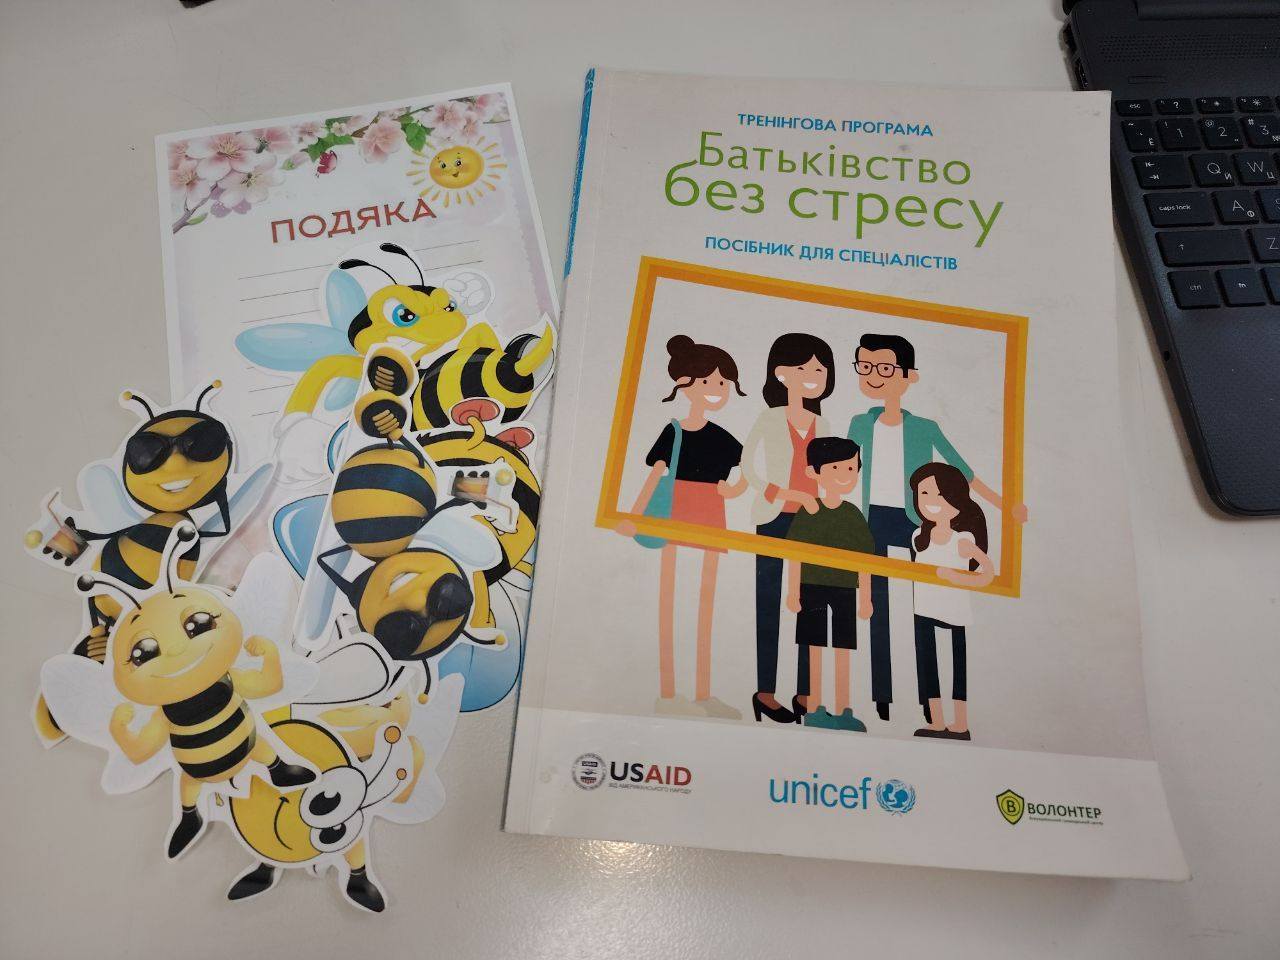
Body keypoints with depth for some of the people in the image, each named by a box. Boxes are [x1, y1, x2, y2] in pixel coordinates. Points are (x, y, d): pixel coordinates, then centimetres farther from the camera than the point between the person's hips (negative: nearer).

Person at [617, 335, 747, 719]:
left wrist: (734, 490, -13)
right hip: (677, 520, -5)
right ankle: (667, 693, 5)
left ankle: (702, 694, 17)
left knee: (706, 601, 9)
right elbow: (654, 476, -6)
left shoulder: (722, 438, 9)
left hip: (711, 522, 5)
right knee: (672, 597, -2)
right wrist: (634, 516, -12)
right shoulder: (672, 432, -3)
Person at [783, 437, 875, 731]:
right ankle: (814, 709, 14)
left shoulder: (854, 516, 2)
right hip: (813, 588, -1)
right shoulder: (807, 513, -3)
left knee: (843, 652, 5)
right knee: (814, 650, 6)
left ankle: (842, 711, 14)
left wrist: (866, 596, 6)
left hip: (845, 590, 1)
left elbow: (864, 558, 7)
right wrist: (793, 591, -3)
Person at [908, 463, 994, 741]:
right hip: (924, 612, 6)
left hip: (955, 612, -6)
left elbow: (988, 573, -17)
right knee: (927, 665, 10)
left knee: (958, 665, 4)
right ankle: (937, 724, 21)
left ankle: (960, 725, 15)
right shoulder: (919, 537, 5)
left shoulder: (963, 540, -12)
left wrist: (954, 576, -24)